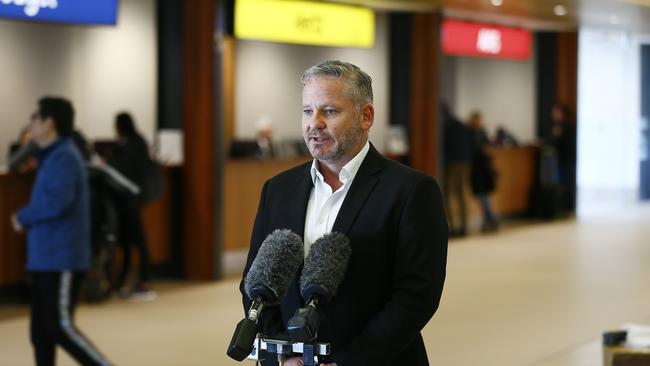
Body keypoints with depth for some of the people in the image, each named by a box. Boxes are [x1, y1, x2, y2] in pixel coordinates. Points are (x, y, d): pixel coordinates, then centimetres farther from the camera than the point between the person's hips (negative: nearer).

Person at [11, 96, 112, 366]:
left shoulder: (64, 157, -15)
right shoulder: (51, 157, 16)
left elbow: (58, 202, -27)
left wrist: (23, 217, -12)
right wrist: (28, 218, 5)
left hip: (61, 260, -10)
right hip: (45, 259, 10)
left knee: (61, 327, -9)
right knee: (41, 332, 9)